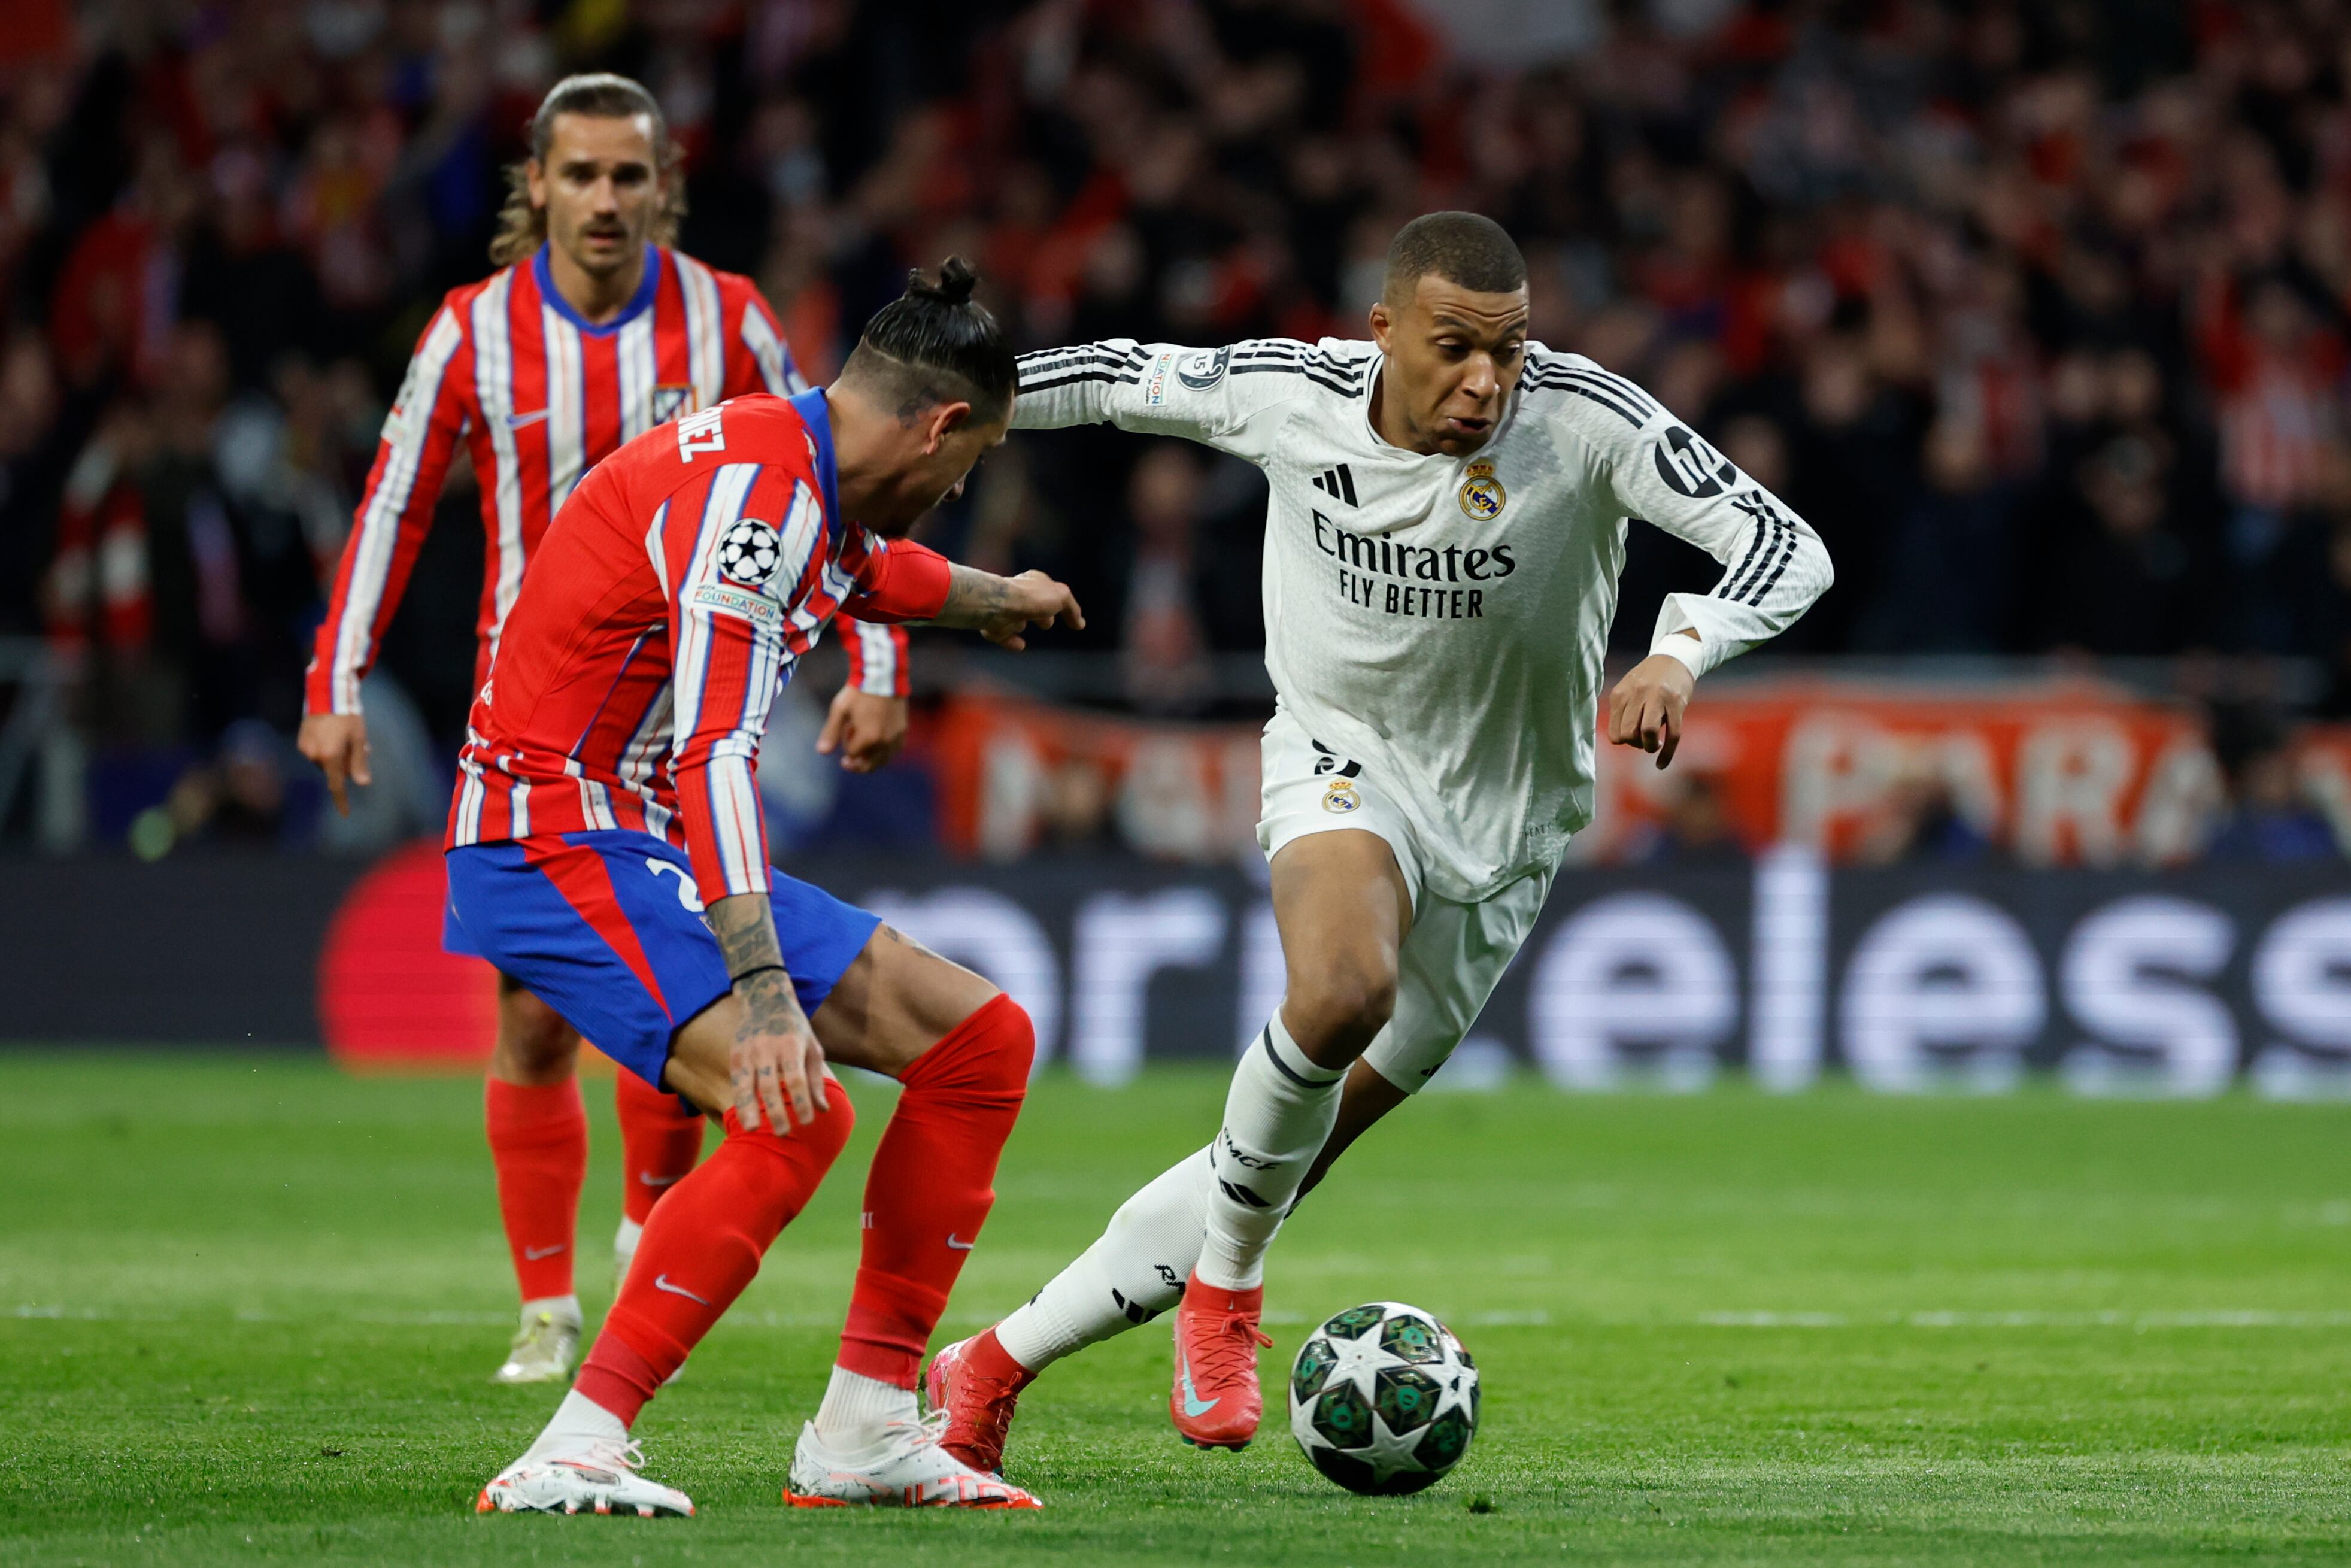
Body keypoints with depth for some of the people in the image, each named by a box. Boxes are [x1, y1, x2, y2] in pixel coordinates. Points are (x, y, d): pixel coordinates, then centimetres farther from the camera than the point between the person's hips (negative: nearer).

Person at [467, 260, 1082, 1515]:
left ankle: (864, 1428, 8)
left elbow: (861, 565, 39)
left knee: (981, 1040, 7)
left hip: (658, 848, 10)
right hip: (553, 844, -10)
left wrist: (993, 599, 59)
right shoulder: (749, 481, -20)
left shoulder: (812, 487, 11)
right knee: (793, 1116, -29)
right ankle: (574, 1451, -26)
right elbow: (717, 749, -31)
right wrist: (762, 990, -39)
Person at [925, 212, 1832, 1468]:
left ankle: (992, 1371, 20)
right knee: (1341, 991, -37)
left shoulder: (1584, 418, -20)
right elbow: (1116, 377, 4)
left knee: (1277, 1173, 3)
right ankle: (1226, 1292, -13)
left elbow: (1787, 548, -24)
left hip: (1502, 829, 1)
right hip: (1344, 765, -1)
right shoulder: (1291, 396, -14)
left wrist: (1679, 654, -43)